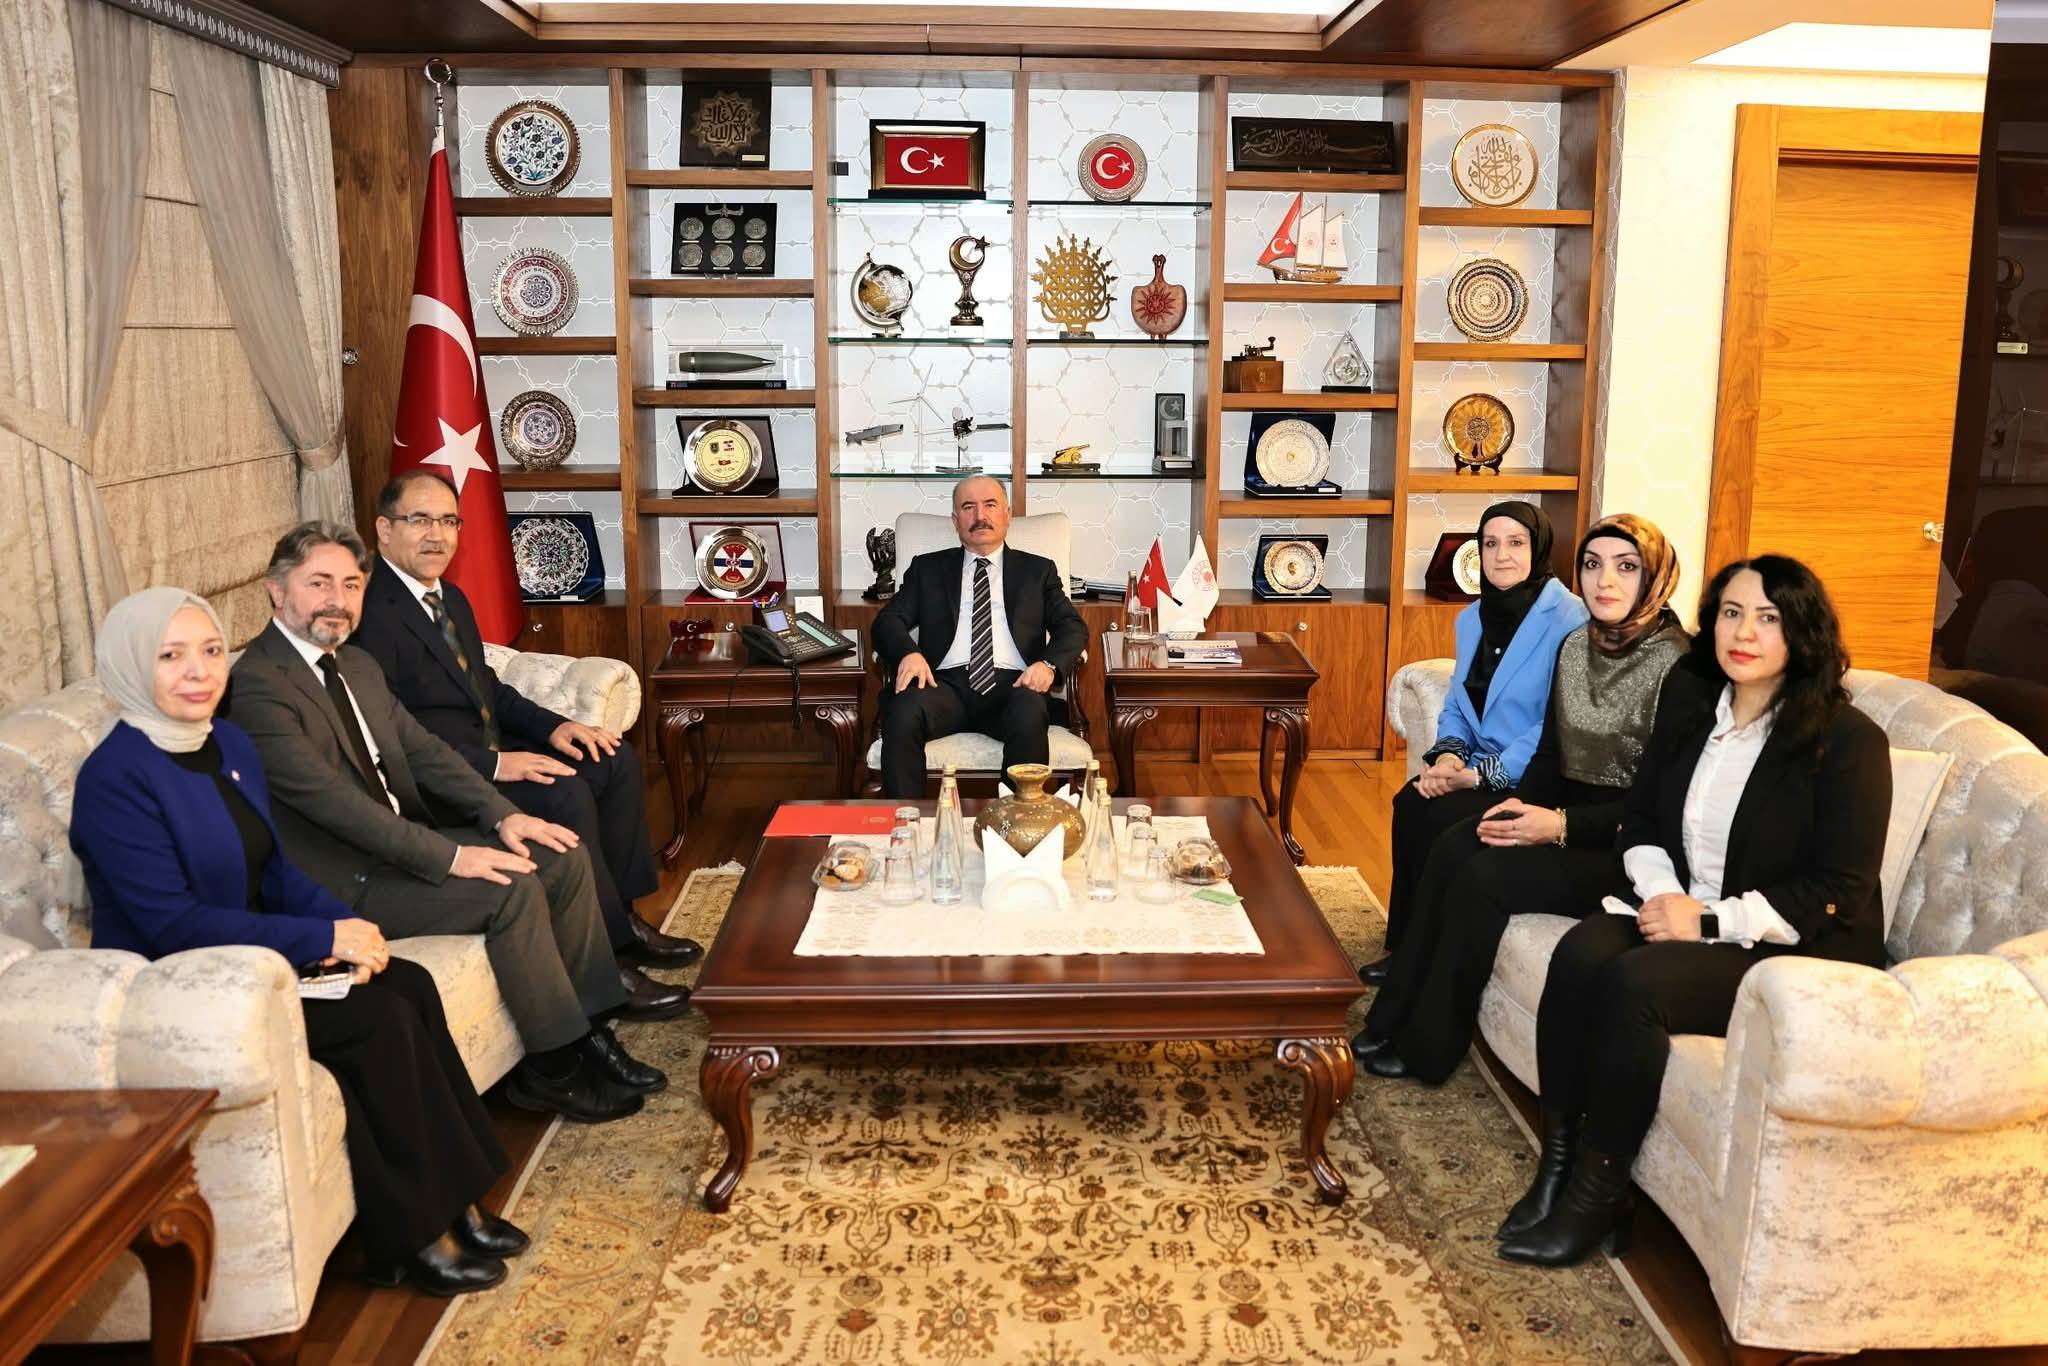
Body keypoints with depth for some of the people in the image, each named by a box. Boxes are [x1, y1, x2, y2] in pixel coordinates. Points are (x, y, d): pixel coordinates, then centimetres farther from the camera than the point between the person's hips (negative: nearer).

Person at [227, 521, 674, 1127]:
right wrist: (449, 857, -26)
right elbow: (332, 799, -25)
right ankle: (554, 1069, -10)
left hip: (399, 838, 9)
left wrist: (501, 814, -3)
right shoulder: (255, 686, -18)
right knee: (512, 890, -25)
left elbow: (423, 749, 12)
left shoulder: (357, 666, 13)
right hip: (344, 882, -9)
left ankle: (587, 1029, 3)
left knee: (563, 859, -4)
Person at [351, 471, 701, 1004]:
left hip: (485, 754, 10)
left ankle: (621, 914, 6)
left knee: (615, 759, 1)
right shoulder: (372, 613, -17)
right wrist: (493, 763, -27)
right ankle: (607, 956, -17)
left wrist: (551, 725, 2)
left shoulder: (450, 598, 14)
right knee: (565, 793, -27)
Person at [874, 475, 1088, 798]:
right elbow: (888, 621, 12)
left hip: (1012, 685, 0)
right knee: (903, 711, -34)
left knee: (1030, 715, -37)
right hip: (947, 683, 1)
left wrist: (1049, 664, -11)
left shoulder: (1038, 570, 22)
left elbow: (1073, 626, 12)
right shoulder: (928, 568, 23)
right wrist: (908, 653, -12)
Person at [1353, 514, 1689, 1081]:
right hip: (1566, 814, 7)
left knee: (1485, 876, -23)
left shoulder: (1675, 664, -15)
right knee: (1451, 847, -16)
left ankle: (1427, 1048, -7)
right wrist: (1522, 808, -6)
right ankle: (1393, 1021, -10)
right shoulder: (1575, 647, 8)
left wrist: (1562, 825, -21)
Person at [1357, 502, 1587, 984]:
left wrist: (1483, 775, -22)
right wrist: (1448, 752, -6)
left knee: (1439, 817, -26)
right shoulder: (1472, 618, 11)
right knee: (1410, 801, -20)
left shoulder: (1567, 619, -15)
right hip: (1482, 766, 7)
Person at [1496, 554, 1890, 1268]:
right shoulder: (1688, 714, 9)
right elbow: (1639, 825, 13)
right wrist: (1663, 894, -8)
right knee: (1580, 951, -25)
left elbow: (1836, 894, -14)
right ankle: (1557, 1166, -18)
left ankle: (1596, 1195, -15)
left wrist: (1709, 920, -19)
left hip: (1796, 954, -5)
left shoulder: (1848, 742, -10)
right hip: (1684, 914, 6)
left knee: (1634, 982, -31)